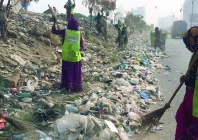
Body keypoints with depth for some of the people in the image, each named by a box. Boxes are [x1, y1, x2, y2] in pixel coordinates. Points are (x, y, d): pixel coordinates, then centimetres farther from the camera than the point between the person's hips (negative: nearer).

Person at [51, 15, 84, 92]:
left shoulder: (65, 31, -6)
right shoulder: (79, 33, -4)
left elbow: (53, 31, 5)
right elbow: (82, 46, -2)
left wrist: (54, 22, 15)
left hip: (66, 56, 0)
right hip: (76, 57, 0)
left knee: (67, 72, 13)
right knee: (76, 72, 11)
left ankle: (68, 86, 15)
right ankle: (76, 87, 16)